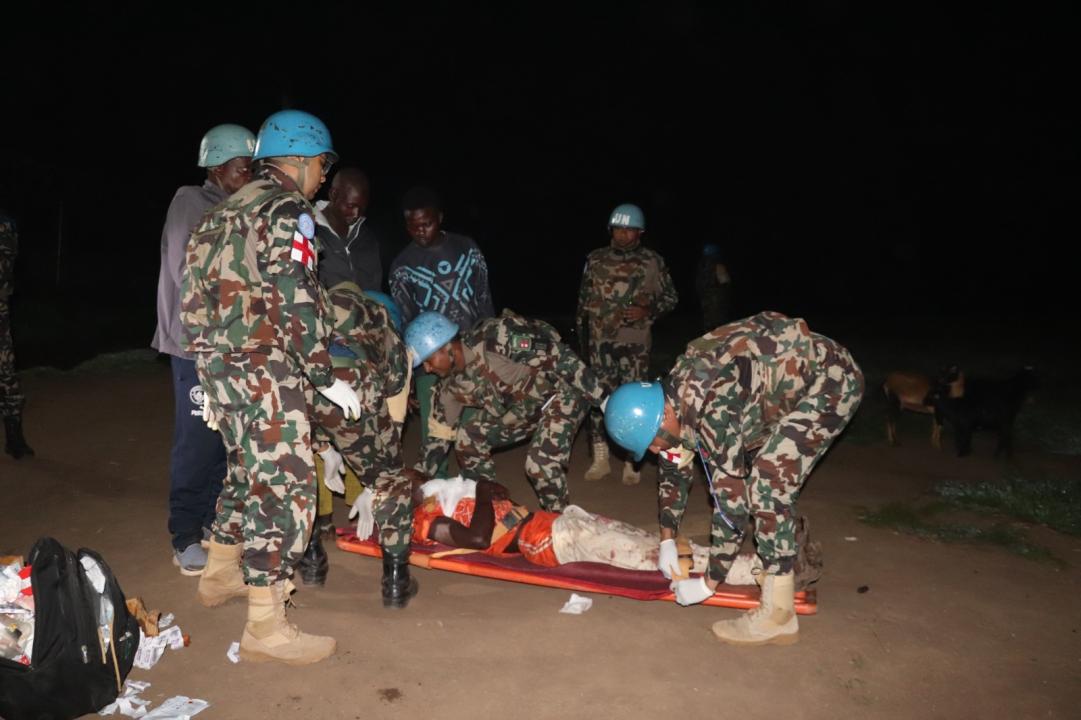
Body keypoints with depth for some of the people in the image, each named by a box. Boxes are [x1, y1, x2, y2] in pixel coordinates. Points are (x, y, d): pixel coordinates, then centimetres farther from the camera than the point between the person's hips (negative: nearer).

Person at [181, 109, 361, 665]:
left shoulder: (228, 210, 18)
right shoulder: (285, 209, -10)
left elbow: (199, 292, 18)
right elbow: (299, 302, -17)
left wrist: (215, 381, 22)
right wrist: (328, 379, -12)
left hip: (216, 362, 10)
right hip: (264, 370, -10)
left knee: (247, 471, 25)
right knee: (285, 486, -6)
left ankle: (220, 575, 41)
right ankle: (266, 628, -1)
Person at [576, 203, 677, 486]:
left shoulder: (652, 261, 2)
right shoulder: (596, 259, 8)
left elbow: (670, 297, 8)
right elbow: (583, 298, 14)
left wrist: (648, 311, -10)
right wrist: (581, 333, 13)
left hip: (635, 342, -2)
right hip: (600, 340, 2)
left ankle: (631, 462, 10)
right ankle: (600, 458, 13)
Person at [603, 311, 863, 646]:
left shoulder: (712, 411, -32)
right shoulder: (673, 398, -4)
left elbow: (731, 501, -27)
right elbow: (675, 469, 11)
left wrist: (708, 584, -18)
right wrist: (667, 541, 9)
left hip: (832, 379, -9)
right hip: (793, 373, 9)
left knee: (769, 482, -16)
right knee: (750, 466, 14)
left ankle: (777, 616, -9)